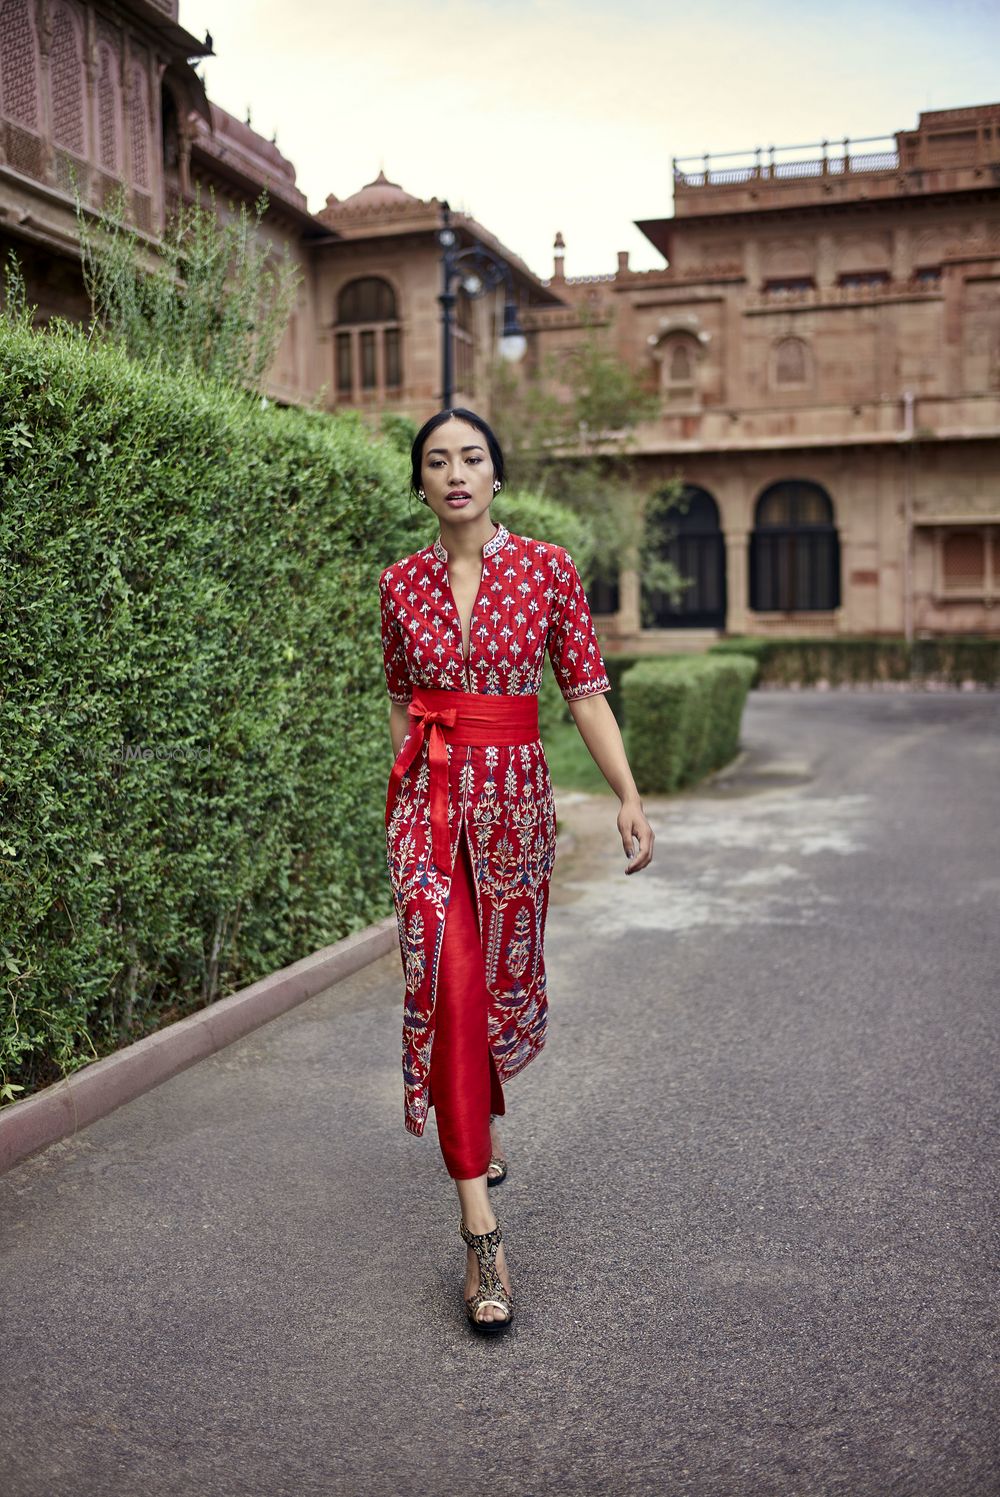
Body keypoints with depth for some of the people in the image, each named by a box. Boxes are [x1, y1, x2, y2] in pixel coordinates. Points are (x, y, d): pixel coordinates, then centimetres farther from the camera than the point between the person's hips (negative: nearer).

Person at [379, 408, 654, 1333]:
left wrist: (628, 795, -9)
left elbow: (585, 692, -1)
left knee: (502, 983, 13)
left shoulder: (548, 568, -1)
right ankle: (481, 1230, -7)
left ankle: (478, 1116, 46)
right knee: (449, 986, -12)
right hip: (429, 795, 0)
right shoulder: (401, 584, 4)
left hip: (515, 795, 0)